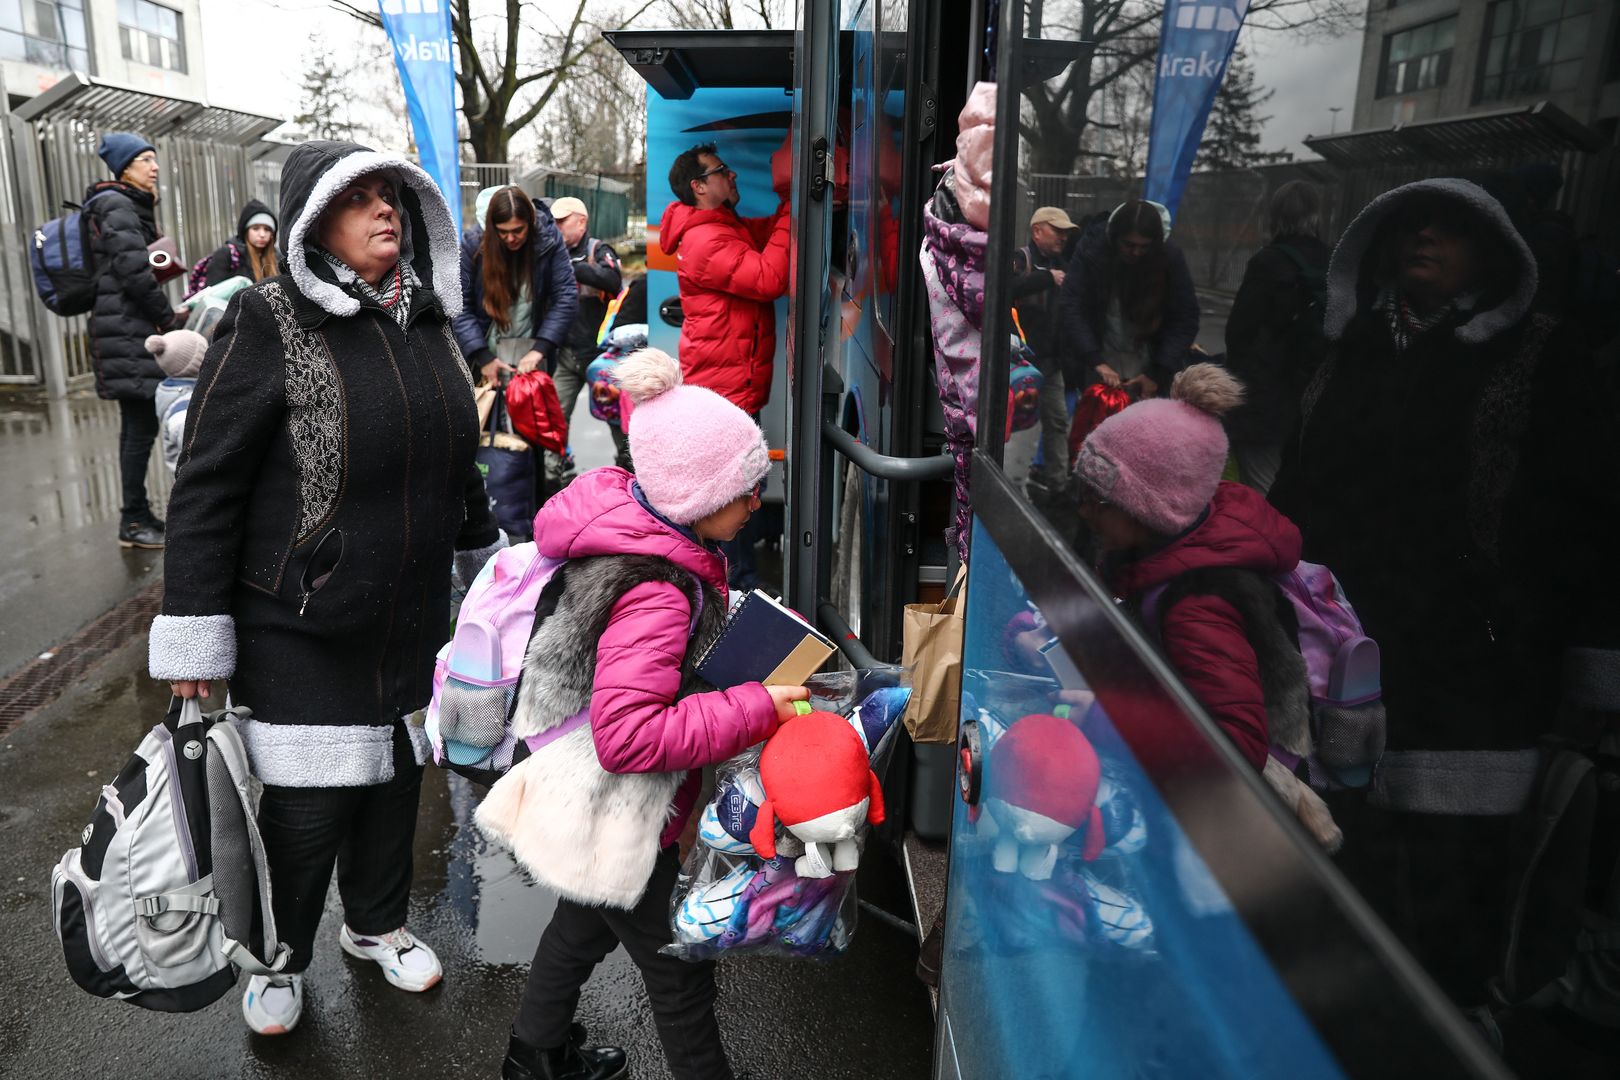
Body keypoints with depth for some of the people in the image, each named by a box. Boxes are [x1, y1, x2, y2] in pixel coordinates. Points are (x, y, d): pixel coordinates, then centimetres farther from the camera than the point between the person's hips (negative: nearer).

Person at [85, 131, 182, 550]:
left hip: (129, 330, 10)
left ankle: (136, 515, 17)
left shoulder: (130, 206, 21)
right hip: (128, 330, -10)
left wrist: (164, 318, 11)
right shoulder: (116, 206, -9)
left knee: (137, 424, 11)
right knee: (141, 424, -9)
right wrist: (170, 318, -10)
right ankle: (134, 522, -5)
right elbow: (135, 271, -18)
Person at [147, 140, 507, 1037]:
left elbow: (454, 459, 18)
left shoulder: (422, 318, 6)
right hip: (301, 631, -5)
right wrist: (195, 643, -14)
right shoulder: (271, 325, -13)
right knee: (309, 805, 3)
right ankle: (281, 957, 31)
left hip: (410, 620, 6)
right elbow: (205, 490, -13)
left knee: (395, 775, 17)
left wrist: (484, 560, 23)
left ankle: (376, 924, 41)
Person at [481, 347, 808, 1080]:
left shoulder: (630, 519, -5)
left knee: (587, 922, 31)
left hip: (586, 797, 10)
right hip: (616, 819, -10)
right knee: (678, 972, 9)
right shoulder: (655, 593, -34)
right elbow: (629, 736, -37)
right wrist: (758, 709, -34)